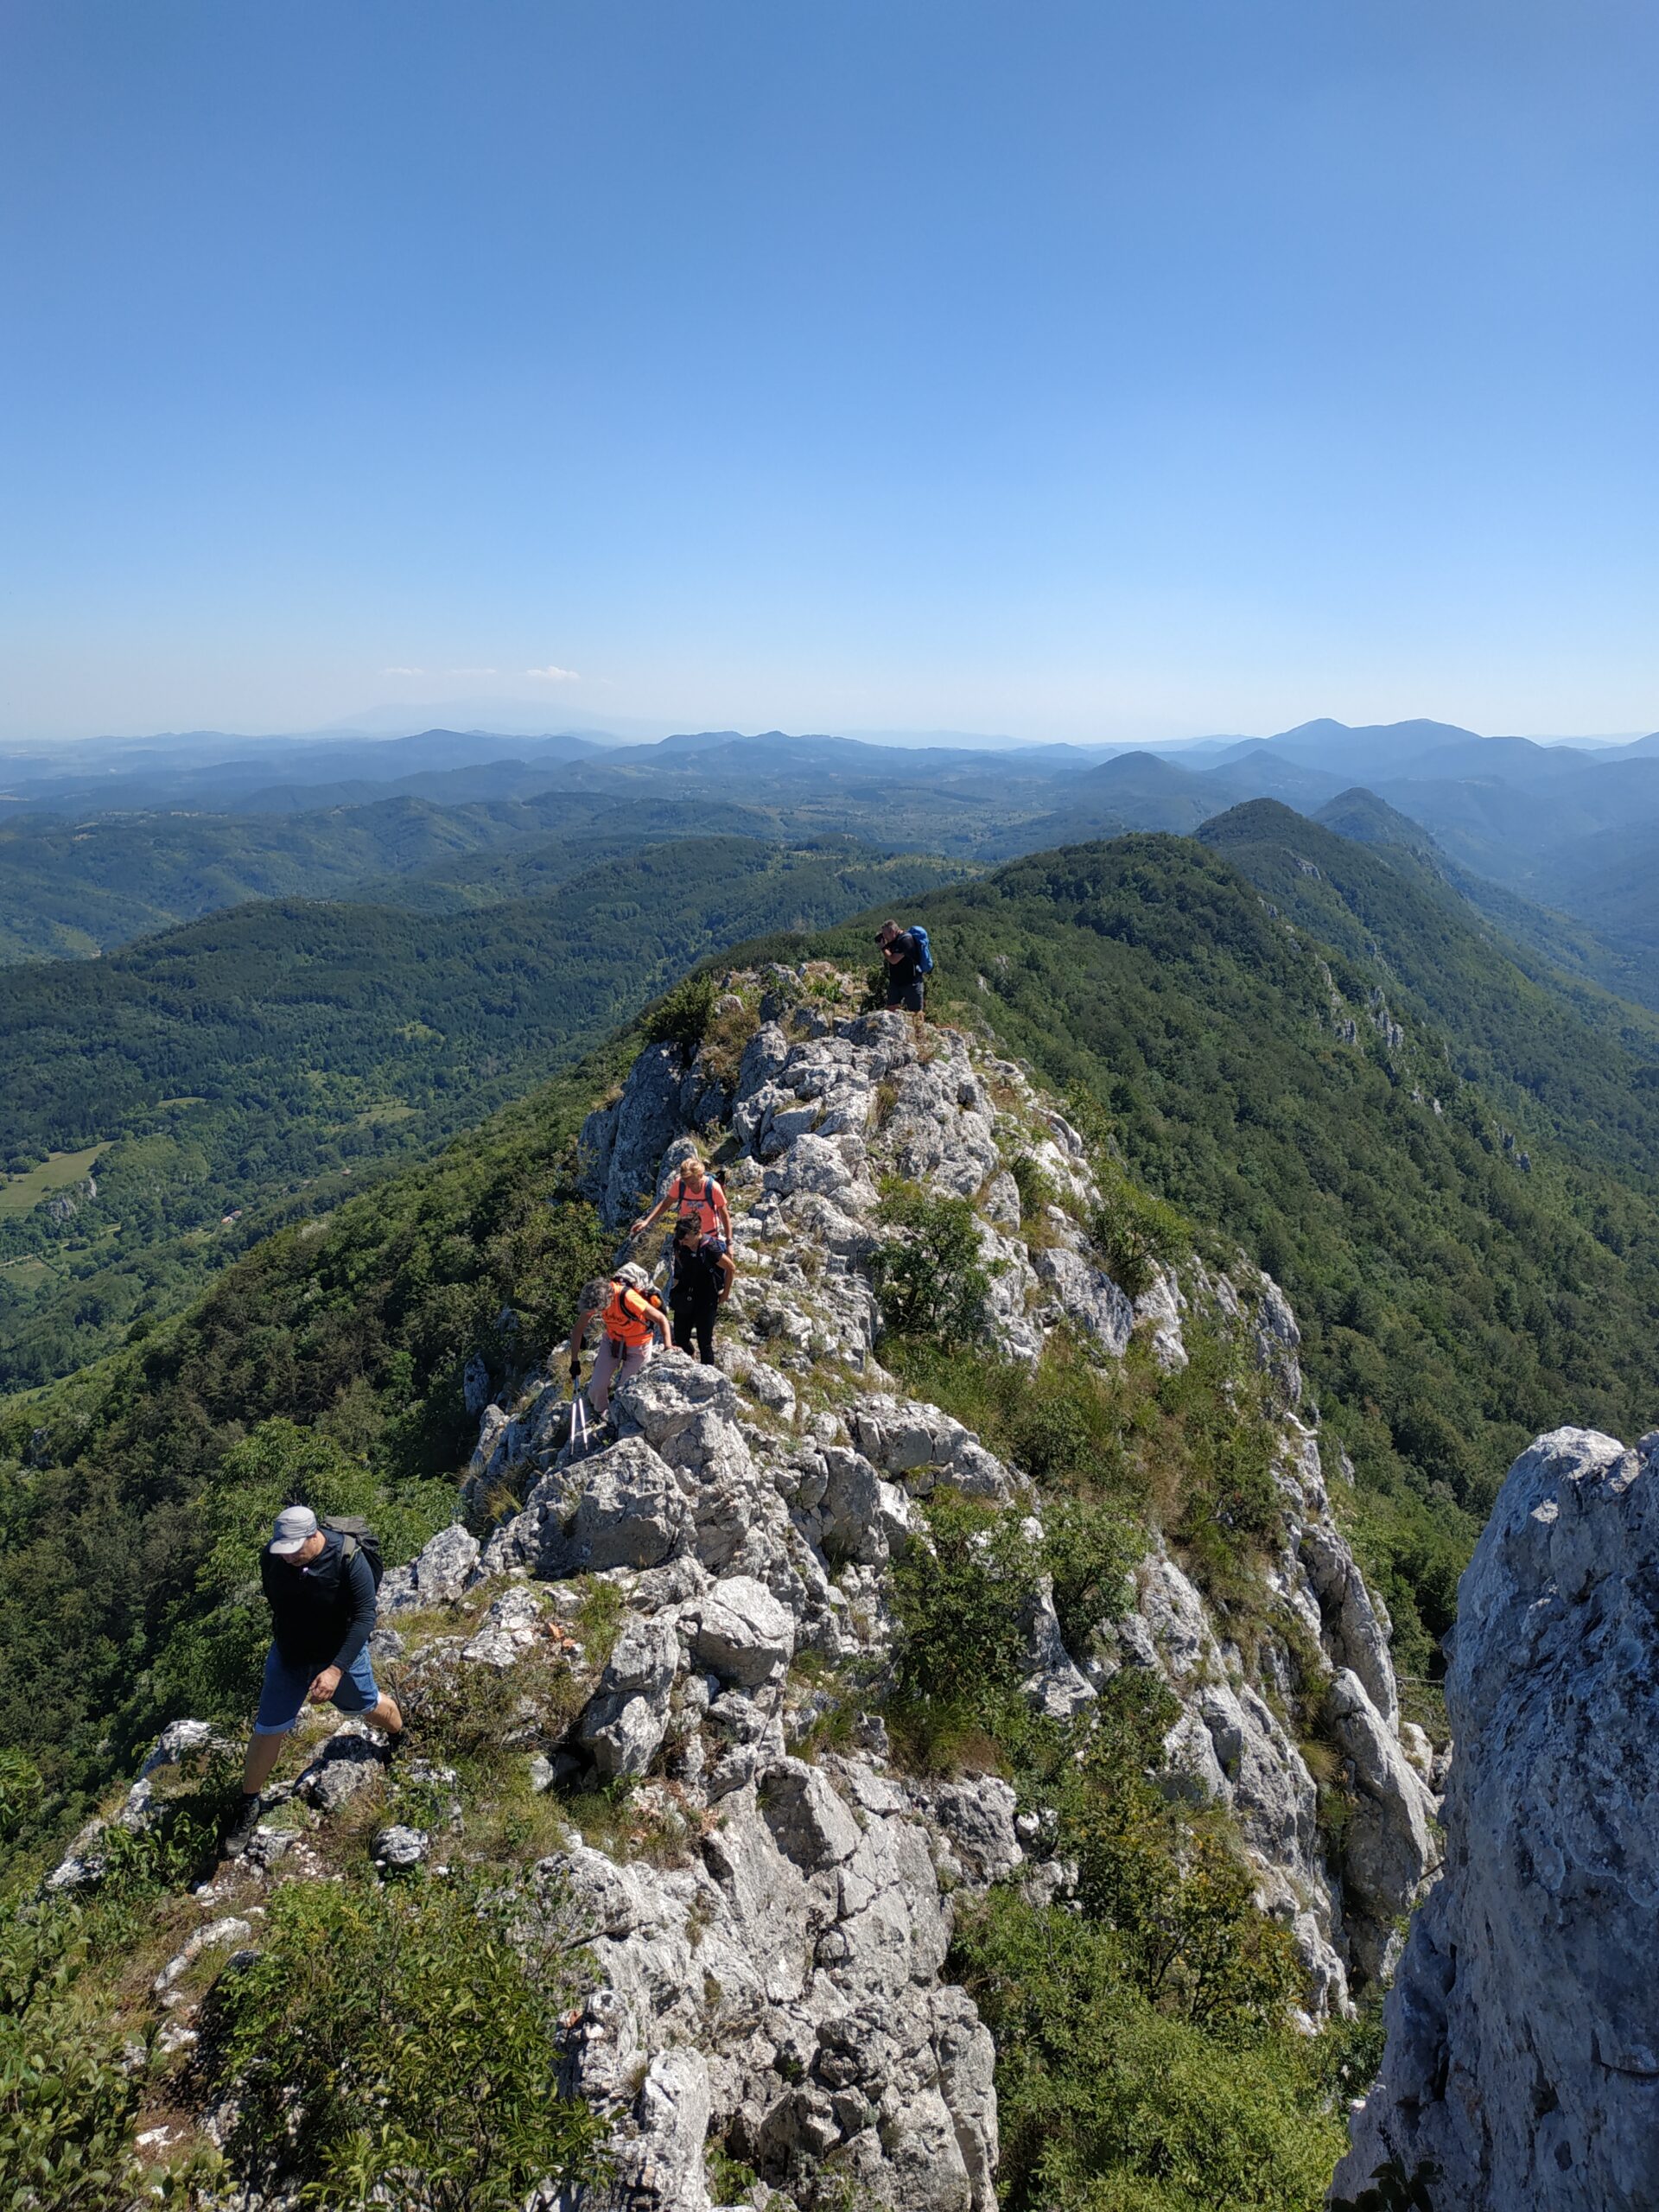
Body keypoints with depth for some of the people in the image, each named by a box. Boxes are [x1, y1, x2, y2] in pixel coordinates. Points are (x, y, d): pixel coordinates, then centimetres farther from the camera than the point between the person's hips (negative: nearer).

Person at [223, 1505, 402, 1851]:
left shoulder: (348, 1559, -33)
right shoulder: (271, 1557, -20)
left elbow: (365, 1617, -28)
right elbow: (273, 1600, 2)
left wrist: (336, 1670, -33)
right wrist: (283, 1636, 14)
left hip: (341, 1654, -2)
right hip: (287, 1655, 2)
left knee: (369, 1705, 20)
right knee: (267, 1731, 6)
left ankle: (401, 1741, 53)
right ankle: (249, 1804, 31)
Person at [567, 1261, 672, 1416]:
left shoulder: (628, 1299, -39)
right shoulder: (594, 1298, -22)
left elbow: (662, 1319, -27)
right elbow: (578, 1329, -6)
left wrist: (667, 1348, -30)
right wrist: (575, 1361, -3)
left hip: (638, 1347, -4)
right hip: (612, 1341, 4)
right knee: (597, 1386, 0)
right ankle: (598, 1412, 30)